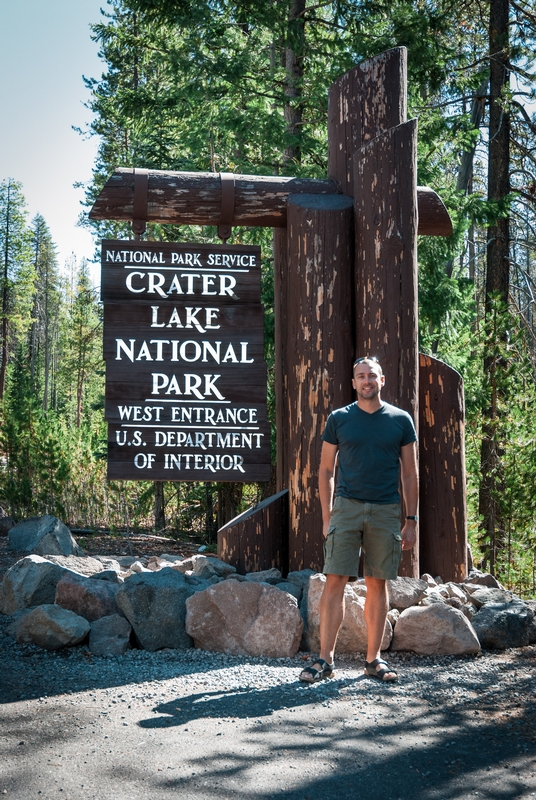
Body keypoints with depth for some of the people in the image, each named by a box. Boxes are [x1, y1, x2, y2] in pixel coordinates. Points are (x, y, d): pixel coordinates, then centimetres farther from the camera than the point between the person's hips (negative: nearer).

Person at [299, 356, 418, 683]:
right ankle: (326, 659, -2)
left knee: (378, 583, 5)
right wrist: (326, 517, 2)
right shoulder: (339, 419, 6)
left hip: (386, 510, 1)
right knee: (335, 580, -6)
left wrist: (412, 520, 3)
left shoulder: (401, 420, 7)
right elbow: (326, 471, 9)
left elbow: (410, 474, 9)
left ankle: (374, 658, 15)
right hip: (347, 506, -1)